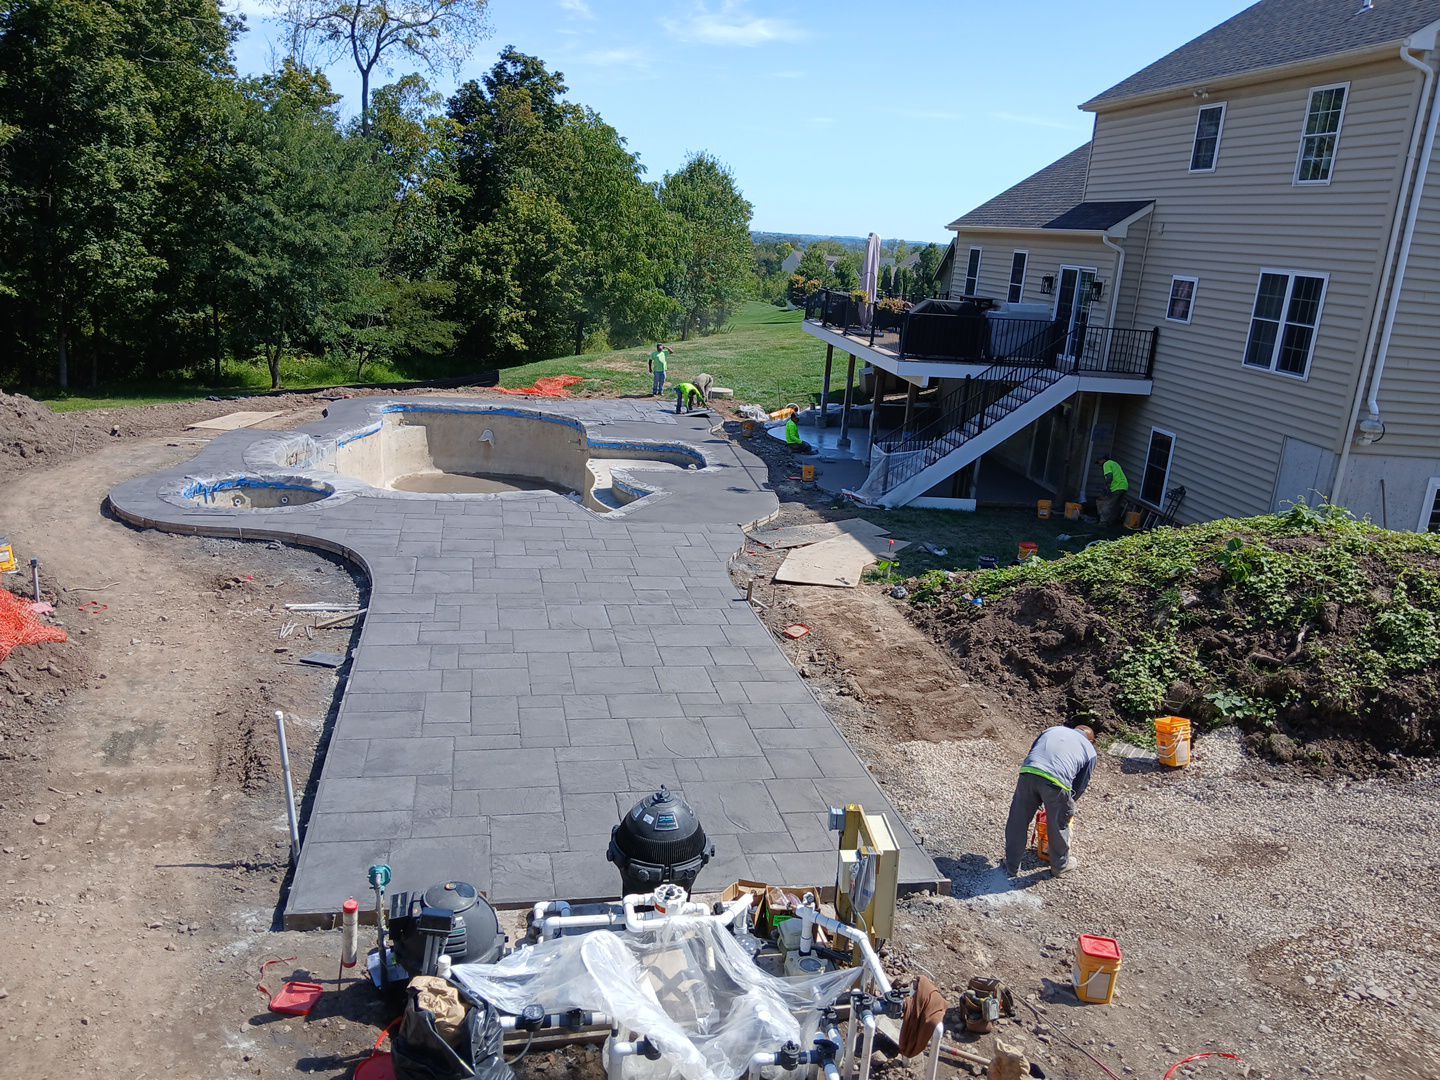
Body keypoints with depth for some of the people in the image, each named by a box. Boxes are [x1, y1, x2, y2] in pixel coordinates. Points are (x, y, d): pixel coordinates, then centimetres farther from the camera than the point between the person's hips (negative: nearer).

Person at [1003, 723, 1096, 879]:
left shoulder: (1052, 730, 33)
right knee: (1059, 826, 23)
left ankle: (1012, 866, 33)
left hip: (1028, 773, 2)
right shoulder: (1090, 751, 26)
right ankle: (1060, 865, 44)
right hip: (1056, 783, -2)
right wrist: (1069, 804, 43)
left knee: (1018, 822, 20)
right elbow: (1081, 785, 25)